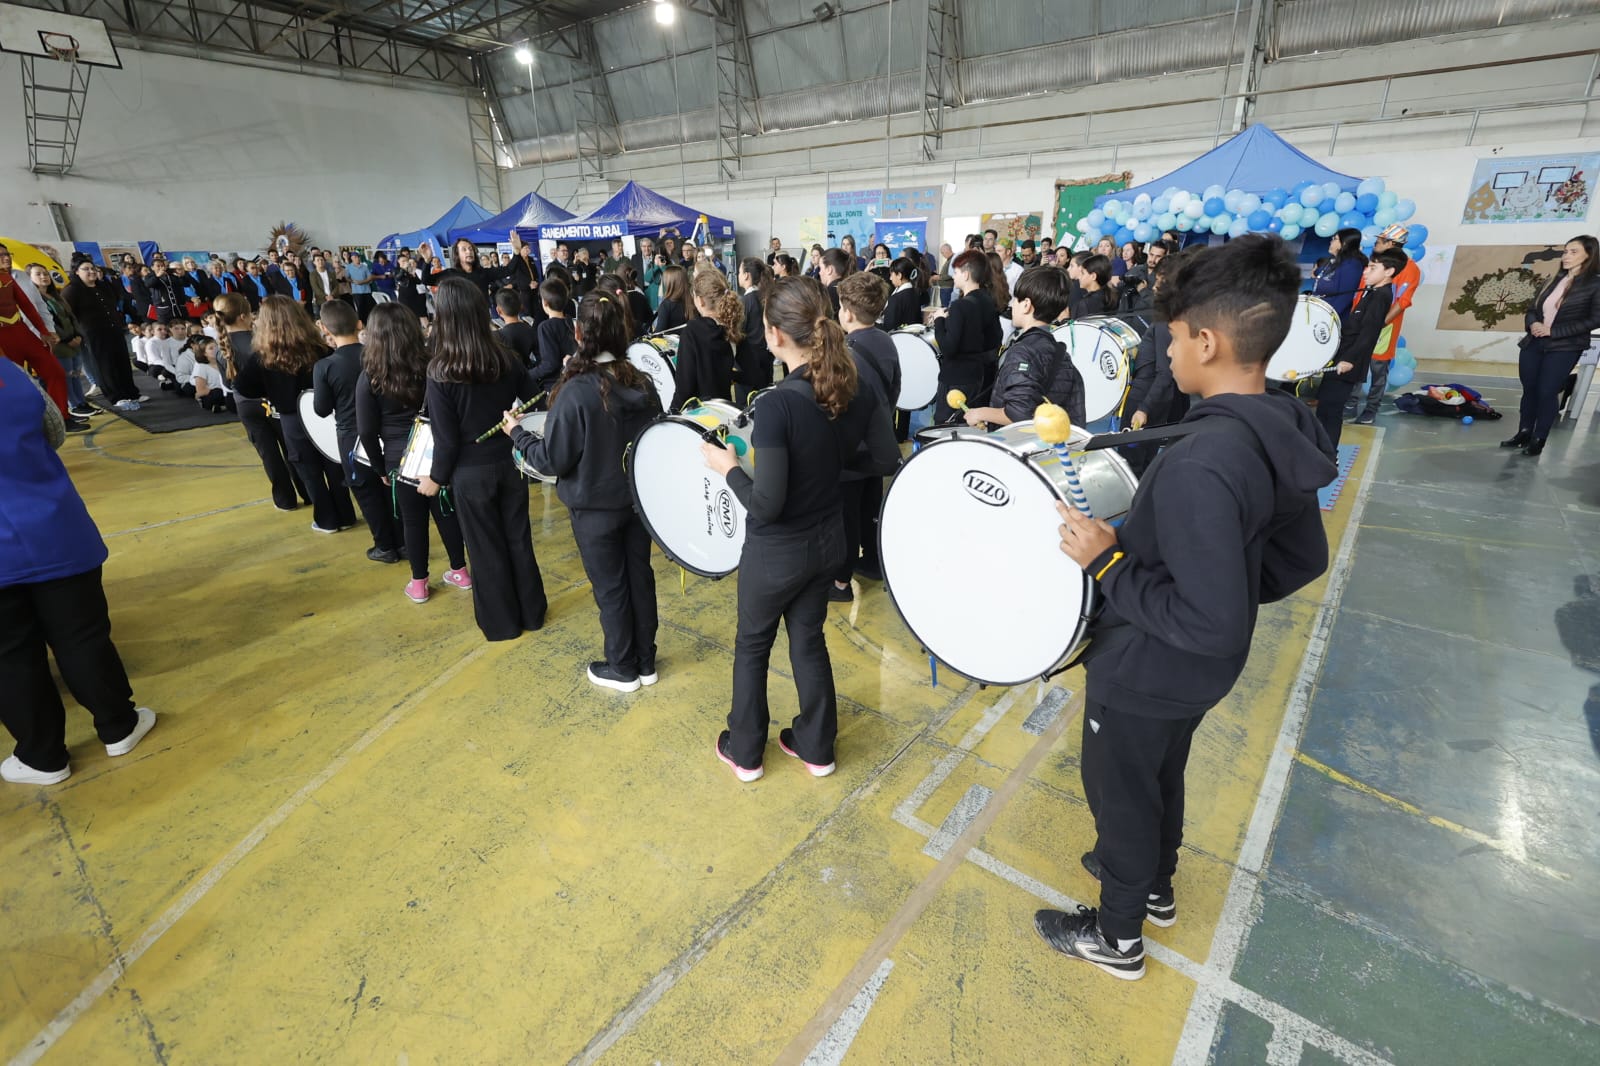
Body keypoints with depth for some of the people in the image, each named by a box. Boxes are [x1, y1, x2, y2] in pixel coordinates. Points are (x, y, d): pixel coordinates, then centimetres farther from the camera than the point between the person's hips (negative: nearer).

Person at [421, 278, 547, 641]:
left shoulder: (440, 372, -18)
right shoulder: (506, 359, -6)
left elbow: (447, 438, -14)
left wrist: (436, 477, 1)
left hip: (471, 472, -4)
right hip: (510, 462, 4)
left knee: (486, 548, 11)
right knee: (519, 538, 16)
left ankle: (501, 622, 26)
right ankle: (532, 612, 29)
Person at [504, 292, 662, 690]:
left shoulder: (575, 392, -22)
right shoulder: (641, 382, -5)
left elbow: (553, 460, -16)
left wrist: (517, 434, -1)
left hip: (596, 506, -5)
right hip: (639, 497, 6)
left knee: (610, 587, 9)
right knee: (640, 576, 16)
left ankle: (622, 669, 27)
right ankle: (645, 662, 31)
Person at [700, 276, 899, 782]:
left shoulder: (777, 404, -28)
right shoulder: (854, 388, -7)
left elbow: (765, 503, -27)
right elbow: (886, 458, 2)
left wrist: (727, 466, -11)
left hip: (777, 552, -6)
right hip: (826, 540, 6)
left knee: (752, 644, 17)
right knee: (808, 638, 23)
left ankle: (744, 751, 38)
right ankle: (816, 747, 40)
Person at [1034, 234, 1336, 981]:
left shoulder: (1198, 466, -35)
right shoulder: (1283, 432, -6)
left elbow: (1211, 626, -32)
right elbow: (1302, 559, 6)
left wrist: (1109, 562, -26)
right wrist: (1236, 587, 11)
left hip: (1146, 672, -8)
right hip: (1196, 672, 8)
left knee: (1120, 792, 16)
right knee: (1161, 776, 30)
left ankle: (1117, 935, 41)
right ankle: (1154, 885, 56)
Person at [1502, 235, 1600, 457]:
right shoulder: (1555, 280, 11)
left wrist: (1553, 331, -17)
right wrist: (1533, 323, -9)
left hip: (1564, 348, -5)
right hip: (1534, 344, 5)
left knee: (1547, 392, -4)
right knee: (1529, 389, 9)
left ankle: (1538, 440, 5)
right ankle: (1523, 434, 19)